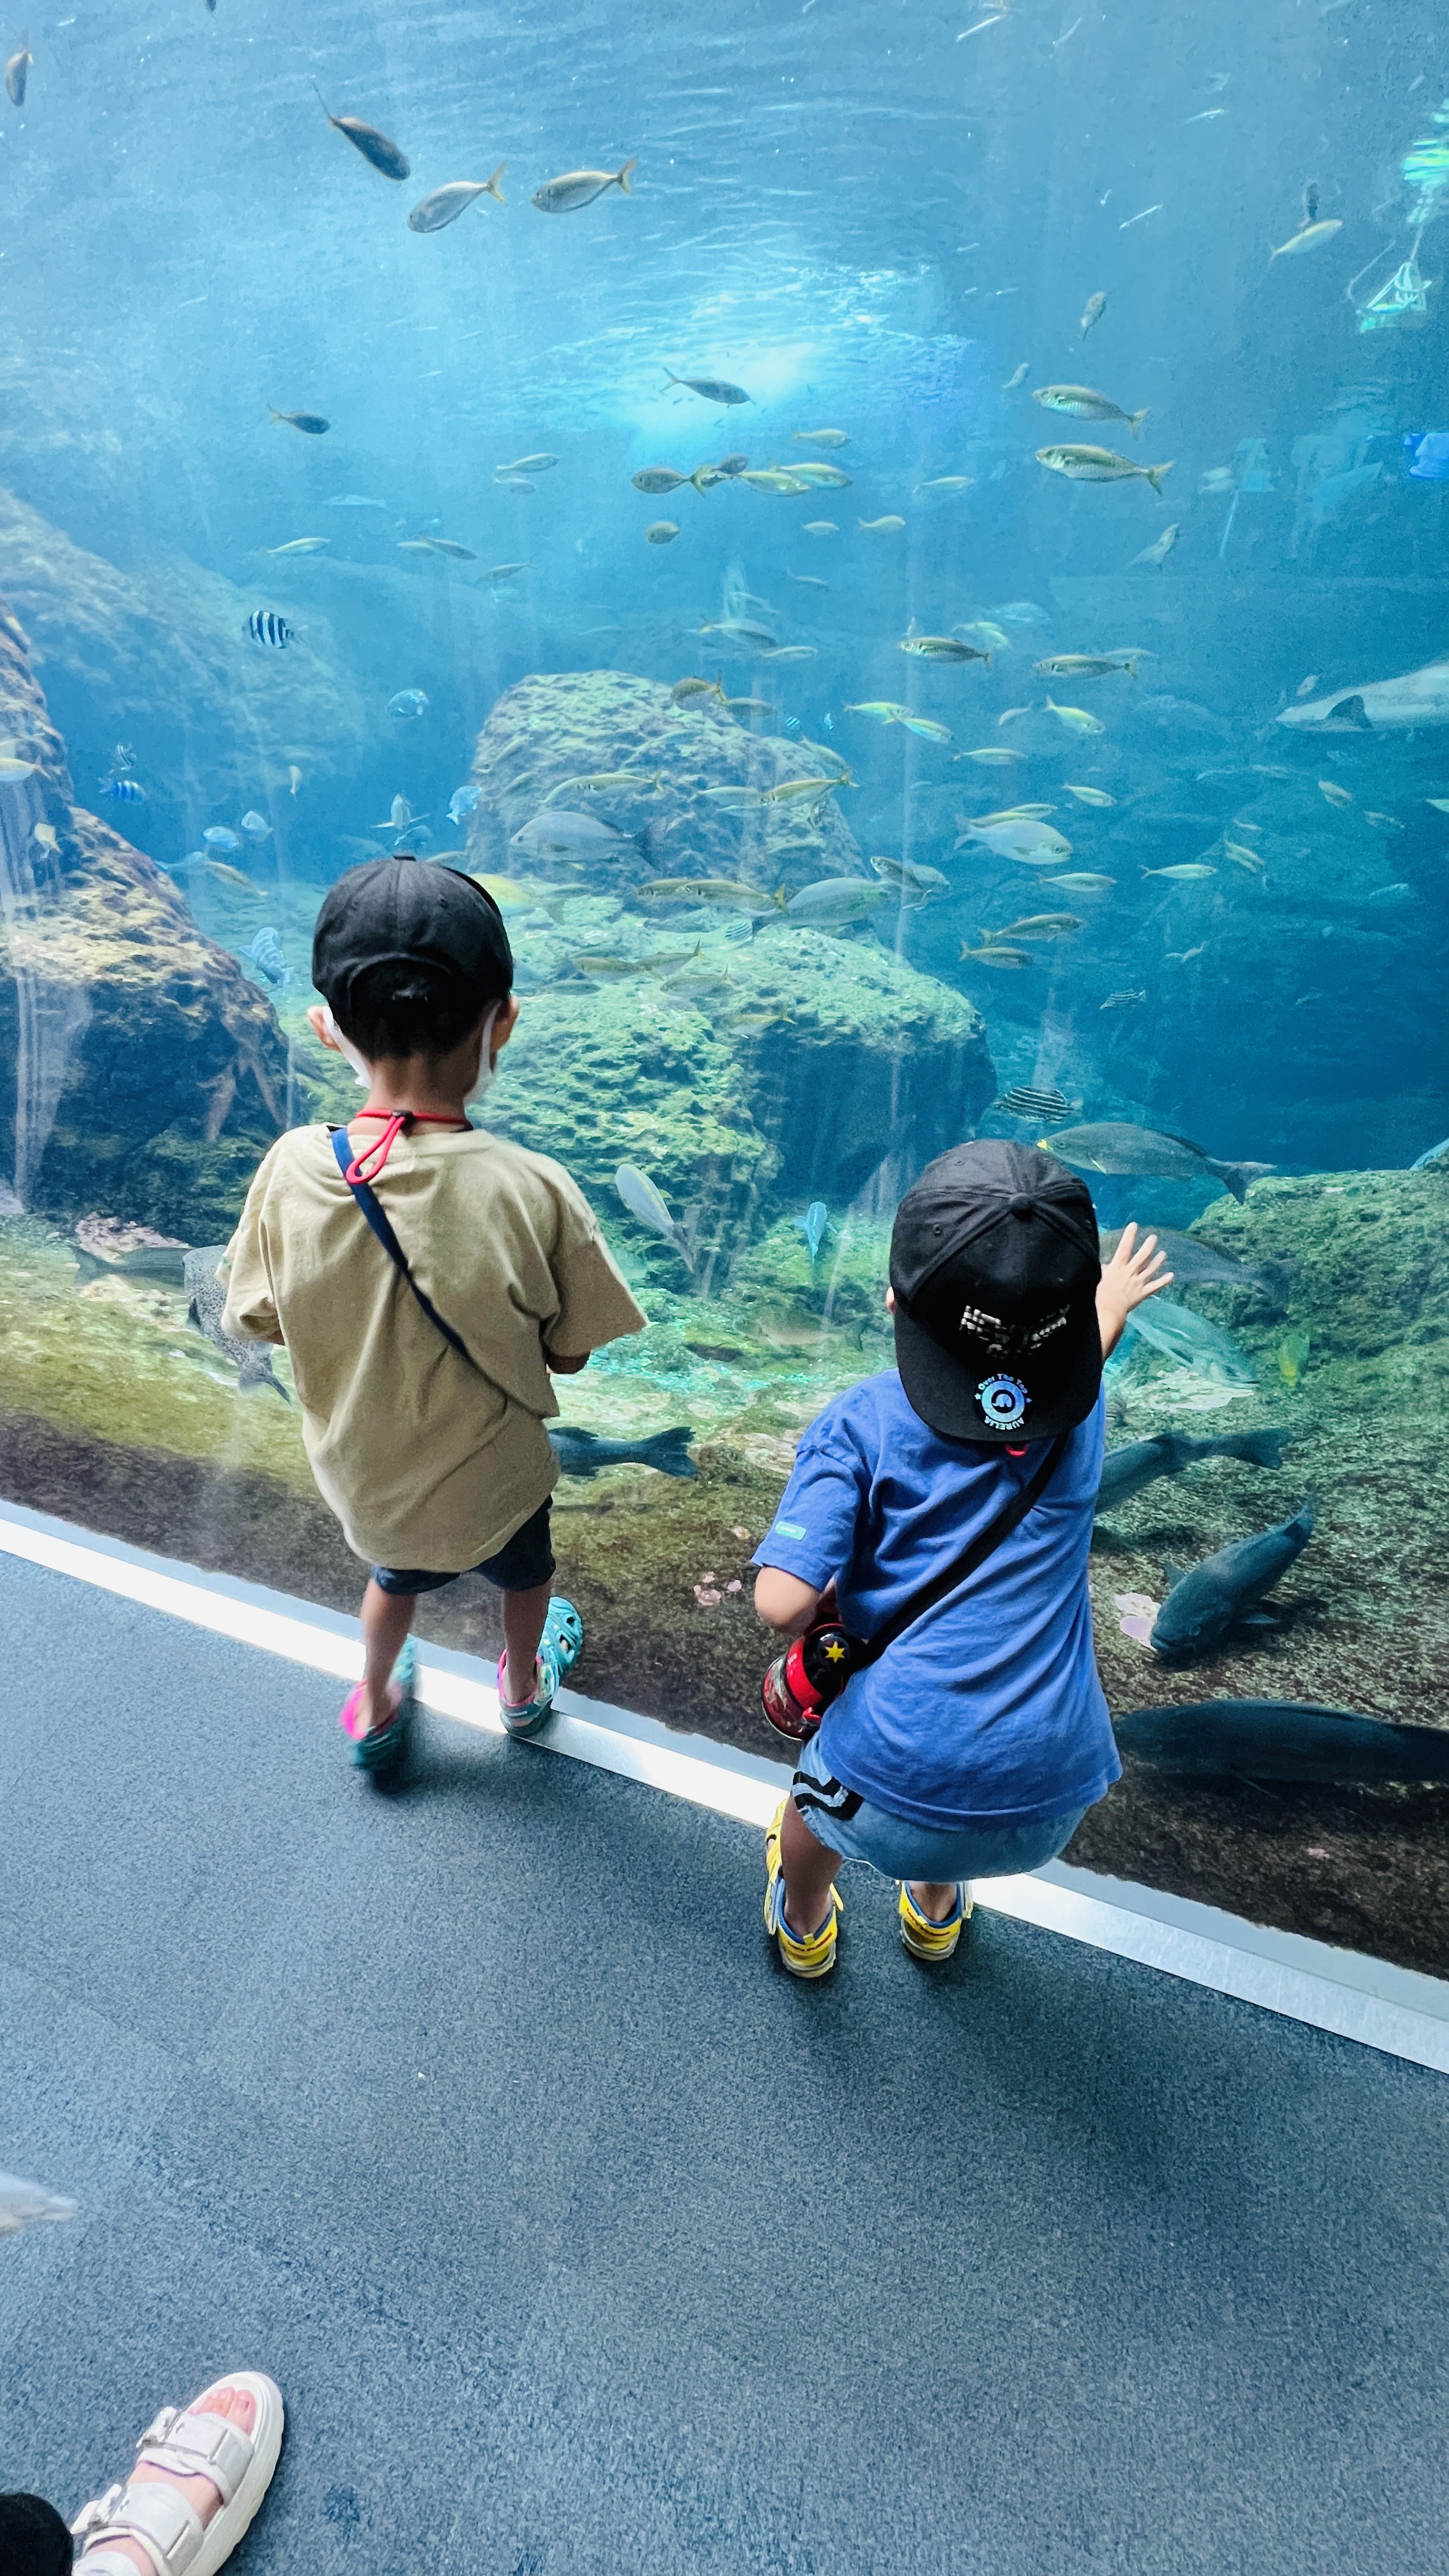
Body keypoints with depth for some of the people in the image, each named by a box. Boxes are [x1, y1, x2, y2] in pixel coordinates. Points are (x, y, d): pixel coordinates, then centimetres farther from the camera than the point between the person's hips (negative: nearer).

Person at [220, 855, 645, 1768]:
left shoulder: (291, 1170, -24)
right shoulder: (534, 1191, -32)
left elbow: (255, 1322, -8)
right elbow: (568, 1353, -17)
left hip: (362, 1471, 2)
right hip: (490, 1479, -1)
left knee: (397, 1572, 35)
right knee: (524, 1572, 32)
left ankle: (375, 1708, 61)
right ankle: (525, 1689, 62)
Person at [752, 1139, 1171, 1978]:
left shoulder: (860, 1423, -14)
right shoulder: (1078, 1414, -3)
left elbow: (783, 1604, -21)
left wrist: (829, 1603, 2)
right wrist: (1113, 1307, 43)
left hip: (892, 1796, -2)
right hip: (1050, 1813, 3)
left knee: (814, 1803, 33)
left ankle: (804, 1930, 63)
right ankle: (937, 1910, 66)